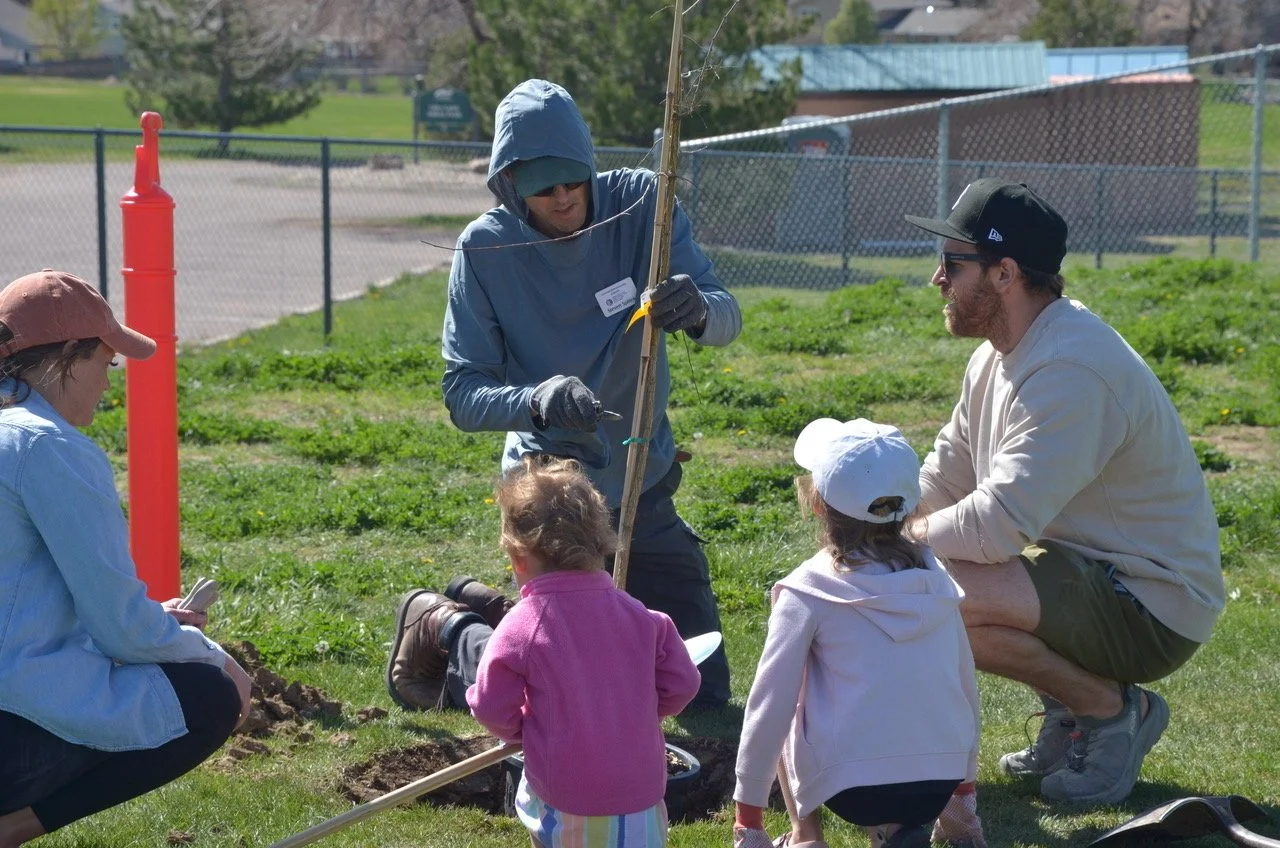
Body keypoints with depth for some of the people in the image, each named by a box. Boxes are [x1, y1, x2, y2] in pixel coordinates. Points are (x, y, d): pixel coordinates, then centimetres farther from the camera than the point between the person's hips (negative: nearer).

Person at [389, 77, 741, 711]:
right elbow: (462, 395, -16)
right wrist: (537, 401, -37)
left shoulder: (639, 205, -11)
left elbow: (728, 319, -13)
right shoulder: (485, 248, -14)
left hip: (644, 488, 3)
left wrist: (698, 310, -38)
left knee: (705, 692, 10)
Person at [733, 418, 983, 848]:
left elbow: (769, 706, -6)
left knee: (791, 706, 23)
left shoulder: (808, 591, -6)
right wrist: (964, 792, 26)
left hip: (852, 790, -3)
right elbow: (966, 685, 13)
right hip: (939, 786, 4)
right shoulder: (933, 577, 6)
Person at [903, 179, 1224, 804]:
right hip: (1080, 571, 10)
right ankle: (1070, 707, 12)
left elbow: (997, 525, -32)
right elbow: (941, 483, 11)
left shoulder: (1070, 371, -26)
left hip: (1151, 611, -10)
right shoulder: (1001, 354, 6)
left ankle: (1114, 710, -7)